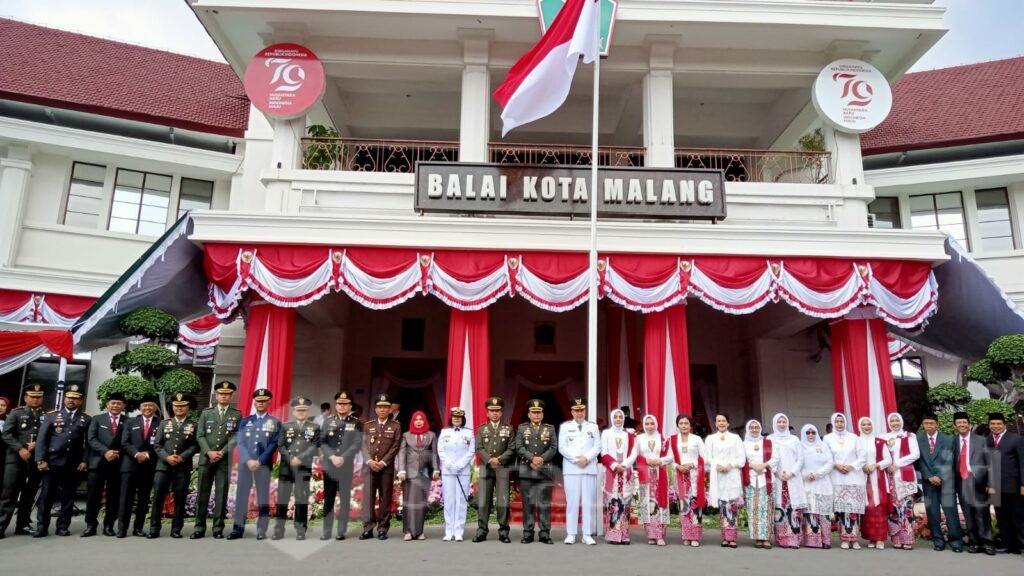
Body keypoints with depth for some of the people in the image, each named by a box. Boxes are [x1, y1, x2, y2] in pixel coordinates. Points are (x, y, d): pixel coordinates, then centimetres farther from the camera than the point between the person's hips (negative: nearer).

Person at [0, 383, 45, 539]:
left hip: (36, 459, 2)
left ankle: (23, 525, 17)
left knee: (29, 495, 8)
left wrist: (38, 444, -13)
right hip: (16, 458, -2)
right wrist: (20, 449, -14)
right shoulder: (16, 413, 6)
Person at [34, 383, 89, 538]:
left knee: (68, 496, 4)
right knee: (46, 495, 0)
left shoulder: (86, 419, 9)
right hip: (53, 461, 0)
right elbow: (42, 439, 2)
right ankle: (42, 527, 9)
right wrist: (41, 460, -7)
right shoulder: (51, 416, 8)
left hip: (74, 464, 1)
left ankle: (63, 526, 11)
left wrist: (84, 461, -5)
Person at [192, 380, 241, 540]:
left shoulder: (236, 415, 7)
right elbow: (200, 435, 4)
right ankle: (199, 528, 8)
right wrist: (209, 452, -10)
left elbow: (236, 437, -2)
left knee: (221, 494, 0)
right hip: (206, 458, 1)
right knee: (203, 493, 2)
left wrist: (222, 452, -13)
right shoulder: (206, 413, 12)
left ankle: (218, 528, 4)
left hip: (225, 460, -1)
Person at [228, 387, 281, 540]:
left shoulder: (275, 423, 6)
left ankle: (261, 531, 4)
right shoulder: (245, 421, 12)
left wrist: (259, 461, -13)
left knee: (263, 498, 0)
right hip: (245, 464, 2)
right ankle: (238, 529, 8)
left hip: (264, 465, -2)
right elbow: (240, 443, 3)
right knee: (241, 496, 2)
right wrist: (248, 460, -11)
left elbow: (273, 445, -3)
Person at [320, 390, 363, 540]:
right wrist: (332, 457, -12)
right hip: (329, 466, 2)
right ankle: (326, 531, 10)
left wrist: (343, 458, -14)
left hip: (347, 466, -2)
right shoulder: (328, 421, 9)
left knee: (345, 499, 1)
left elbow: (357, 444, -5)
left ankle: (341, 531, 6)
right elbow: (322, 442, 2)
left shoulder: (356, 423, 2)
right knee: (328, 499, 5)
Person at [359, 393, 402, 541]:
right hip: (369, 467, 2)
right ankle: (368, 528, 4)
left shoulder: (396, 426, 5)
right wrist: (370, 461, -12)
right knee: (368, 497, -1)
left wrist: (383, 462, -12)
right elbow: (364, 446, 4)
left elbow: (395, 447, -3)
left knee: (385, 498, 1)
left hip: (387, 468, -2)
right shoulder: (369, 426, 12)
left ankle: (383, 529, 6)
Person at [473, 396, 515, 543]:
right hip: (485, 468, 1)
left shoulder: (508, 429, 8)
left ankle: (503, 532, 3)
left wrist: (500, 459, -14)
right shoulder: (481, 429, 11)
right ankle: (482, 531, 6)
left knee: (503, 502, -3)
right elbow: (479, 448, 2)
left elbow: (511, 449, 0)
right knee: (483, 501, 0)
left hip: (503, 469, -1)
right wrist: (489, 459, -14)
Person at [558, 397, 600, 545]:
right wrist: (576, 459, -11)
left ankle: (587, 535, 5)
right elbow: (562, 448, -1)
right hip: (571, 469, -1)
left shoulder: (593, 427, 11)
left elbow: (597, 447, 4)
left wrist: (586, 457, -12)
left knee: (588, 502, 1)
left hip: (590, 469, 1)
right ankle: (571, 534, 4)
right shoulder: (565, 426, 7)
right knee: (572, 502, -1)